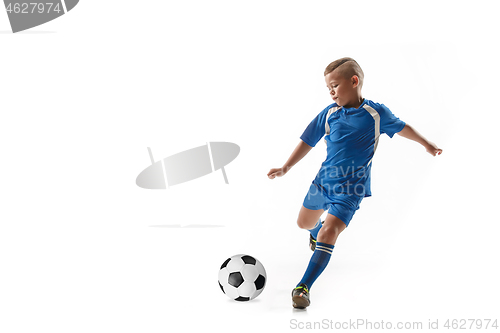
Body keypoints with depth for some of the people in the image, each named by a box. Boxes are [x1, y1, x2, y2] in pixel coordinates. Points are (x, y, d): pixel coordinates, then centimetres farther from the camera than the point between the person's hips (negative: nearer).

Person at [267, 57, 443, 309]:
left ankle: (304, 287, -14)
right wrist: (286, 168, -5)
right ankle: (317, 230, 59)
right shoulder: (328, 114, -4)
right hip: (323, 181, 4)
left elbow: (401, 127, 10)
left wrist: (427, 144, 23)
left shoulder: (376, 113, -8)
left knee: (328, 234, -19)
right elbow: (307, 142, 2)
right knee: (304, 223, 22)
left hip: (351, 188, -4)